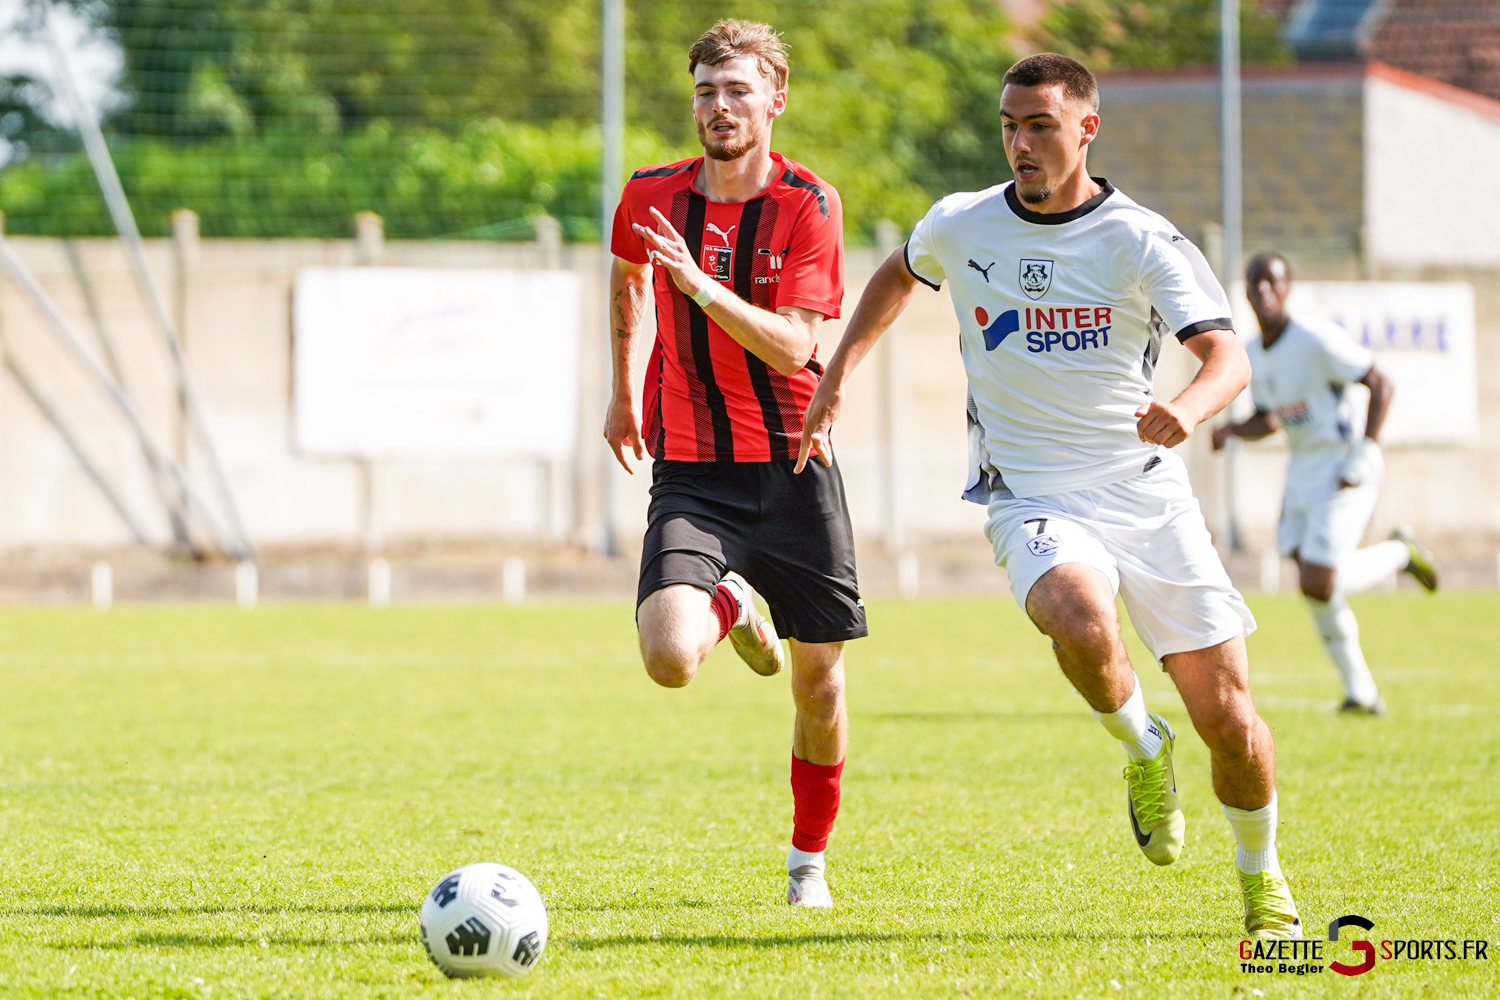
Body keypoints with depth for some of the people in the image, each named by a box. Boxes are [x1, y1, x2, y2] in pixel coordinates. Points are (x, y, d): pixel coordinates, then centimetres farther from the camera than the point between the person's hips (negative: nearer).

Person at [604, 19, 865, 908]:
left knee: (819, 673, 5)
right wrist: (622, 391, 29)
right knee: (669, 657, -22)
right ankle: (731, 608, 16)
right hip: (692, 472, 1)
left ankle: (810, 860, 29)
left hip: (793, 466, -1)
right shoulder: (651, 198, 0)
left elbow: (793, 346, -18)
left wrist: (698, 283, -29)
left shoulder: (808, 204, -8)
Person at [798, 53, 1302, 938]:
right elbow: (898, 276, 26)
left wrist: (1188, 409, -41)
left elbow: (1228, 357, -19)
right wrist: (836, 380, 17)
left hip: (1147, 492, 0)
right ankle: (1142, 750, -3)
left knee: (1228, 717, -5)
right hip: (1033, 499, 0)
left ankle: (1264, 883, 23)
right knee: (1081, 622, -35)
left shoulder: (1142, 241, -8)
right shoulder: (961, 227, 2)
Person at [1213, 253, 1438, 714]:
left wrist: (1363, 456, -20)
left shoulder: (1317, 339, -18)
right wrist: (1229, 430, -1)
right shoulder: (1254, 353, 7)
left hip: (1344, 472, -8)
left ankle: (1399, 552, 10)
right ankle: (1362, 692, 15)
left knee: (1318, 585, -17)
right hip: (1302, 472, 8)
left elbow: (1381, 386, -16)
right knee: (1317, 592, 3)